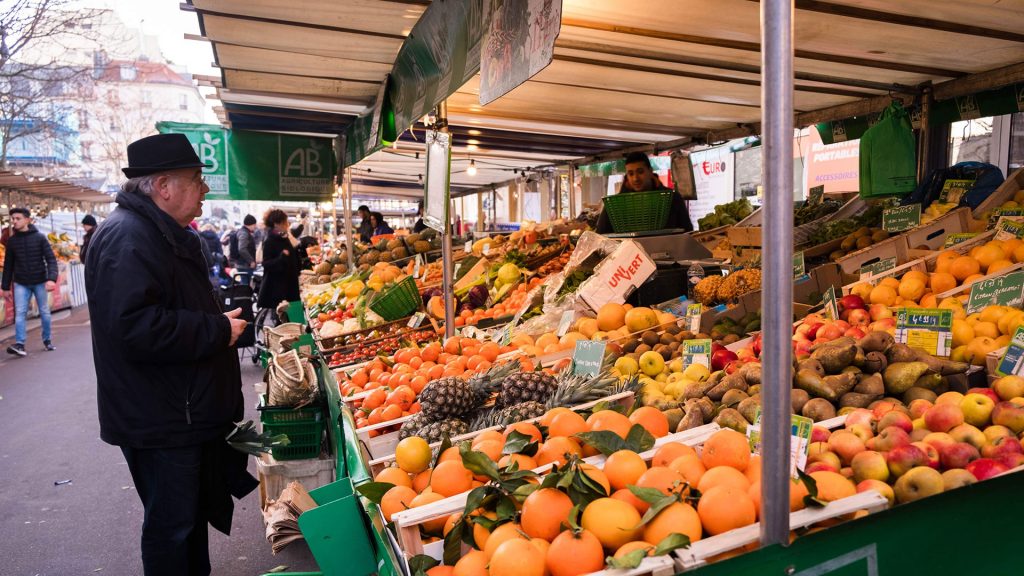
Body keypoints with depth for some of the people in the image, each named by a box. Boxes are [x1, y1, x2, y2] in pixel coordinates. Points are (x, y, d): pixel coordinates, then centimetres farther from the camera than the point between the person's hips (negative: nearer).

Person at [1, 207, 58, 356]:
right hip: (20, 283, 2)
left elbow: (51, 259, -11)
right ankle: (19, 344, -12)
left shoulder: (39, 237, -6)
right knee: (20, 313, -8)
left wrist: (52, 278, -26)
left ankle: (47, 340, 22)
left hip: (39, 282, -1)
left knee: (44, 312, 8)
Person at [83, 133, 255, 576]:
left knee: (194, 512, 23)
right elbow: (134, 328, -32)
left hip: (189, 414, 10)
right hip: (161, 423, -10)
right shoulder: (126, 237, -21)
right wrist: (218, 330, -23)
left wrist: (222, 316, 11)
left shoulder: (165, 234, 14)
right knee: (172, 525, 5)